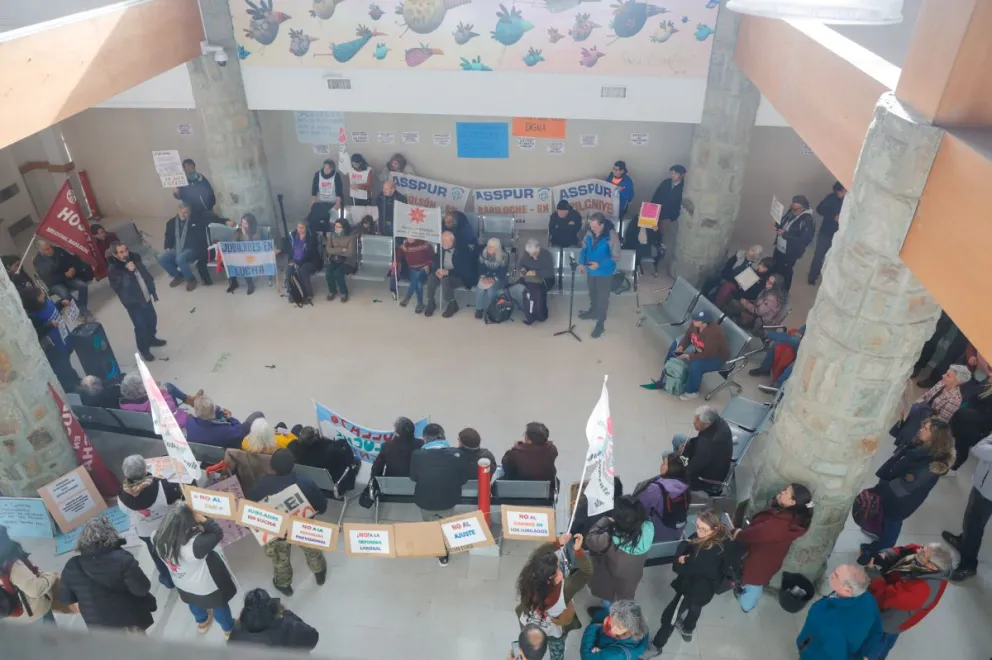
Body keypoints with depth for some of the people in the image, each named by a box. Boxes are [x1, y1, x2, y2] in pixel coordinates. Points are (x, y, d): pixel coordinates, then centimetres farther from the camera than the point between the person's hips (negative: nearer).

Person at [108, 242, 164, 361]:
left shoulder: (135, 258, -2)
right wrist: (128, 271, -32)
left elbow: (146, 275, 10)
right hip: (134, 303, -6)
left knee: (152, 320, 21)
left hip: (147, 298, 6)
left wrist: (153, 290, 14)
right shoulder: (114, 270, -20)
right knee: (141, 327, 1)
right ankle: (144, 350, 22)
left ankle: (151, 339, 48)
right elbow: (118, 288, -29)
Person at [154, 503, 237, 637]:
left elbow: (170, 525, -7)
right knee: (219, 606, 28)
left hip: (183, 586, 5)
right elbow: (218, 533, -31)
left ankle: (202, 622, 68)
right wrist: (202, 518, -33)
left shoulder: (159, 539, -29)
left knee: (194, 604, 38)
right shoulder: (195, 545, -46)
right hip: (206, 588, -5)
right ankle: (229, 629, 55)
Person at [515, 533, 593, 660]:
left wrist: (557, 543, -24)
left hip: (529, 626, 3)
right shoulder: (564, 591, -45)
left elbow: (537, 554, -19)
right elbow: (587, 572, -33)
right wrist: (578, 550, -41)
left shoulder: (527, 577, -37)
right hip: (554, 631, -2)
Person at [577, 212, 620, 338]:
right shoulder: (590, 233, -9)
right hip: (591, 271, 6)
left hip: (604, 273, -6)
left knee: (602, 298, 6)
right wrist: (581, 263, -8)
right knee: (592, 294, 26)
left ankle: (601, 324, 18)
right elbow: (584, 249, 5)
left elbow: (616, 257, -21)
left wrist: (599, 264, -29)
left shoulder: (612, 237, -27)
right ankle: (593, 311, 51)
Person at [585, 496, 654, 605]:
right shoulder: (648, 528, -34)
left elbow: (590, 539, -28)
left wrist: (605, 520, -21)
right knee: (625, 596, 36)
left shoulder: (612, 539, -45)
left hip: (613, 576, -4)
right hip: (634, 575, 4)